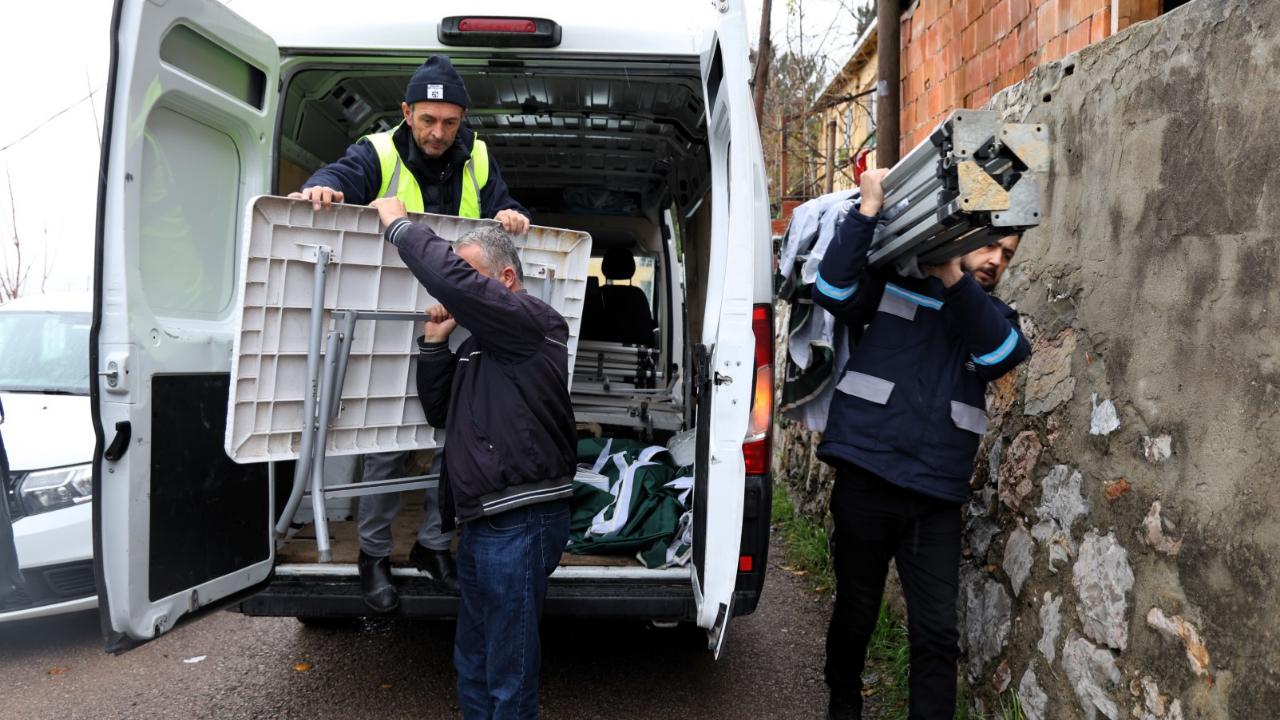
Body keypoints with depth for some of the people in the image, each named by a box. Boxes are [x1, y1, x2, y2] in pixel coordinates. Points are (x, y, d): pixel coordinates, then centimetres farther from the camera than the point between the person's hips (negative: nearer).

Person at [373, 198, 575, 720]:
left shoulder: (533, 321, -10)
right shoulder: (480, 344, 18)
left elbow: (452, 282, -24)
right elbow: (441, 412, 22)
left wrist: (399, 225, -10)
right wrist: (434, 345, 9)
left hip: (520, 523, -9)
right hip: (483, 521, 10)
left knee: (509, 677, -1)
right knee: (472, 663, 20)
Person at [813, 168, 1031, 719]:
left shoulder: (994, 318, 14)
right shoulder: (890, 287, 4)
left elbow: (1003, 354, -8)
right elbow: (832, 288, -13)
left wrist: (953, 279, -20)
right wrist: (869, 208, -15)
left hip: (938, 500, 3)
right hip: (865, 482, -2)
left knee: (937, 632, 1)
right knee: (856, 613, 14)